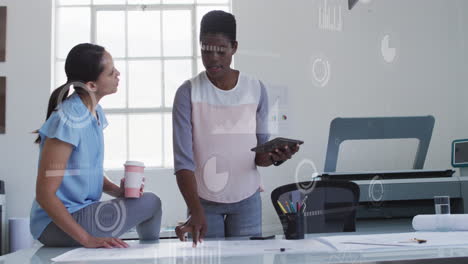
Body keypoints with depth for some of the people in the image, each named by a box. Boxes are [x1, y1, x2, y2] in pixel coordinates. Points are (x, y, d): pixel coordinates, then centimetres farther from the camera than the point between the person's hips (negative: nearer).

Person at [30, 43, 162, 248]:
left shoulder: (95, 113, 4)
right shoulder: (68, 121, -22)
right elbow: (44, 194, -22)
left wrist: (119, 190, -5)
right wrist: (87, 239, -27)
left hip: (82, 211, 8)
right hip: (57, 224, -8)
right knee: (149, 203, -10)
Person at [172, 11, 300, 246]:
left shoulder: (256, 90, -4)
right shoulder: (188, 93, -11)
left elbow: (260, 154, 1)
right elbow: (183, 160, -16)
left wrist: (275, 156, -22)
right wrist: (195, 211, -28)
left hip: (246, 199, 2)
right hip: (204, 199, -1)